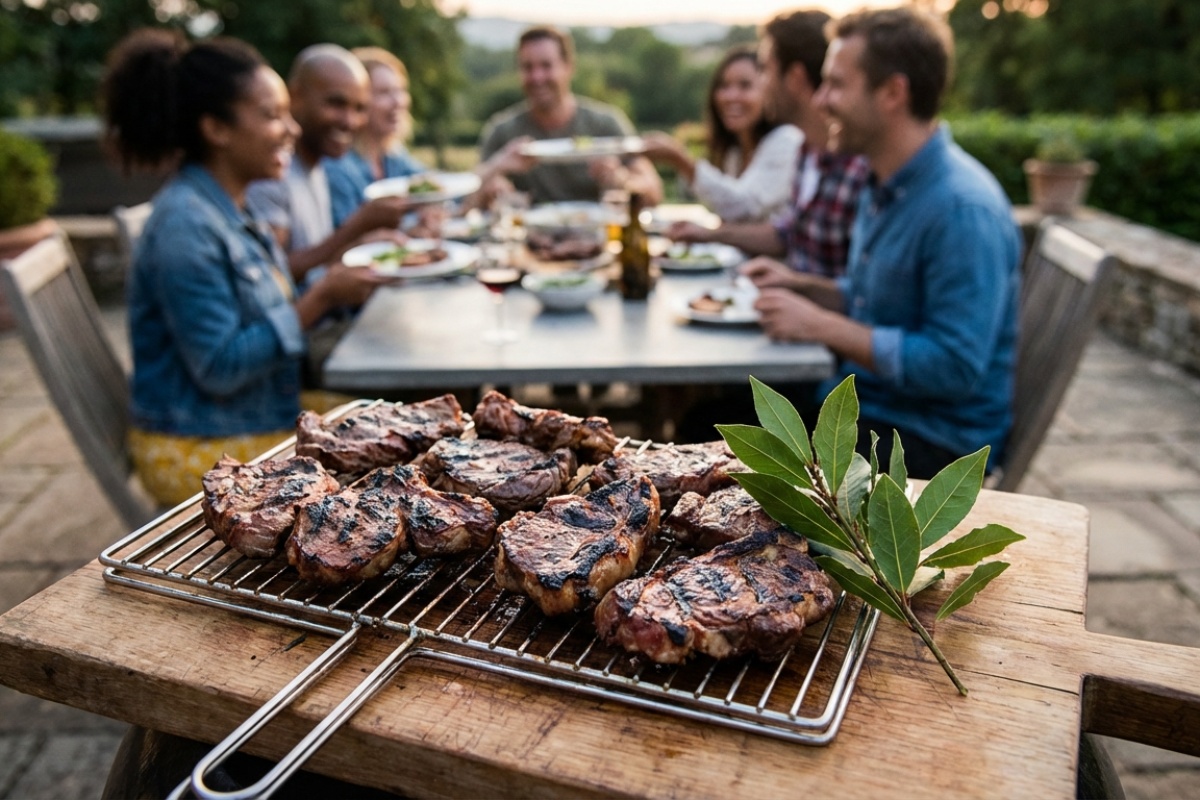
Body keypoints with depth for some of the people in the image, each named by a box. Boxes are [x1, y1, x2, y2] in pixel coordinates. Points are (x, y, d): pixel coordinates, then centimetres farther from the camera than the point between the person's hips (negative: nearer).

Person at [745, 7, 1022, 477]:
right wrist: (801, 287, 3)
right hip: (863, 400, 9)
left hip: (934, 437, -9)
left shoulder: (963, 208, -23)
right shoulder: (884, 186, 8)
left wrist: (821, 325, -24)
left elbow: (956, 367, -26)